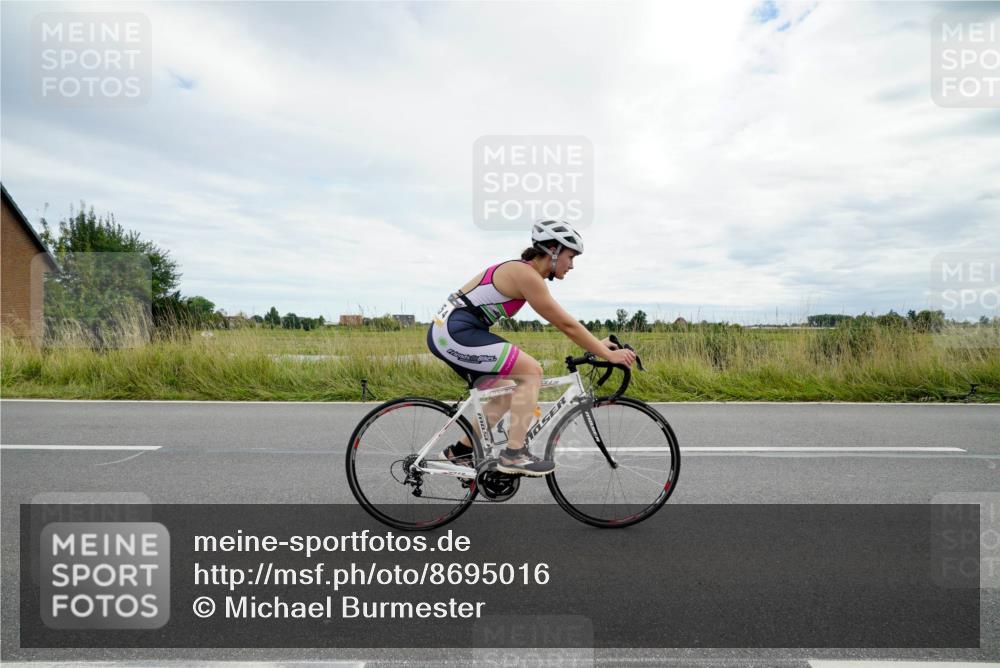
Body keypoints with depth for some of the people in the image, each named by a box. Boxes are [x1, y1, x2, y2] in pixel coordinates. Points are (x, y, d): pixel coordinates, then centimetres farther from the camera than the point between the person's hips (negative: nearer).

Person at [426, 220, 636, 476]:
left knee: (506, 395, 15)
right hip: (456, 332, -10)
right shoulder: (526, 274, -15)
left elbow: (565, 323, 20)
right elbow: (567, 325, -13)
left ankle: (460, 451, 24)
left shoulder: (522, 271, 15)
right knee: (532, 371, -11)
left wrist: (597, 345, 19)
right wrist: (608, 355, -6)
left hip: (447, 332, 10)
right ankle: (514, 455, -7)